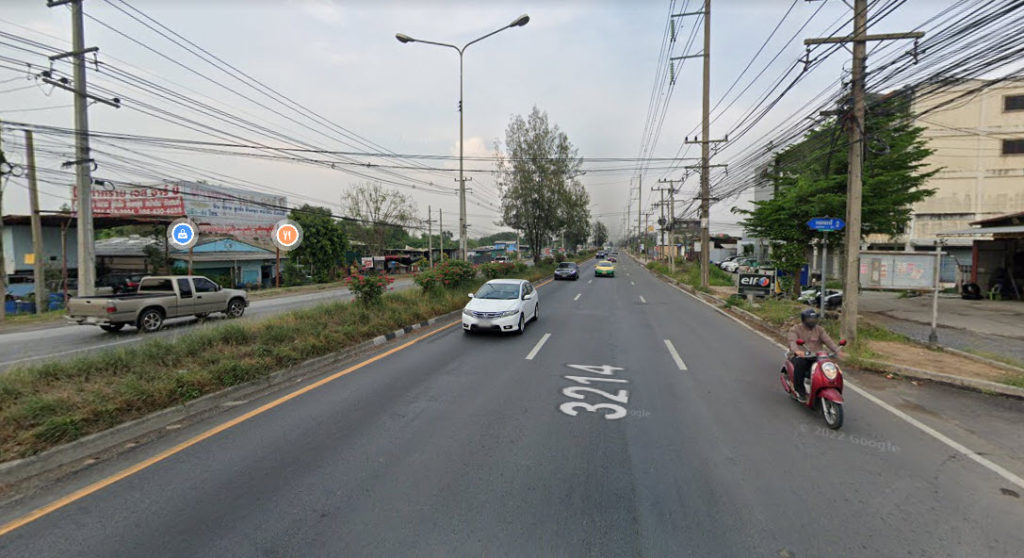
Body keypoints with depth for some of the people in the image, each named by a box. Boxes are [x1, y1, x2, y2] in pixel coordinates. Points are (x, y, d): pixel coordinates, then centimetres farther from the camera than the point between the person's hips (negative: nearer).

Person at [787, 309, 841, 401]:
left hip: (816, 357, 3)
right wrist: (796, 351, -41)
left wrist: (837, 350, -21)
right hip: (800, 356, -3)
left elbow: (828, 341, -2)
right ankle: (800, 391, -24)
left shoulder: (819, 329, 12)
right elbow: (792, 342, -18)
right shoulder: (795, 329, 0)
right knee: (800, 364, -36)